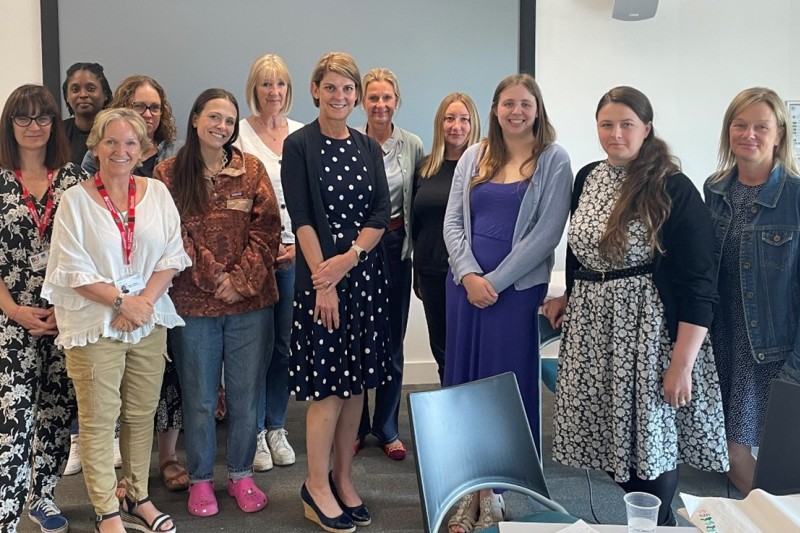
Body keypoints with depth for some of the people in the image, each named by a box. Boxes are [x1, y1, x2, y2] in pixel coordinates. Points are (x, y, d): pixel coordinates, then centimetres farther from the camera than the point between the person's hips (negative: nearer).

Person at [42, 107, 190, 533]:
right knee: (98, 421, 2)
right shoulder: (75, 200, -4)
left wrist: (145, 299, -11)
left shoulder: (157, 193, 4)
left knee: (142, 414, 12)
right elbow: (73, 269, -8)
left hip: (149, 322, 3)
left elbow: (172, 256, 2)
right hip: (94, 323, -3)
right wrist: (122, 302, -15)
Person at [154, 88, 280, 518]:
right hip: (193, 302, -1)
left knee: (245, 393, 9)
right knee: (199, 396, 9)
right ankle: (200, 479, 24)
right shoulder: (169, 173, 1)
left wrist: (241, 279, -12)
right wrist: (215, 278, -13)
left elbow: (267, 229, -1)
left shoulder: (252, 169, 5)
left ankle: (241, 474, 25)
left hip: (251, 301, 1)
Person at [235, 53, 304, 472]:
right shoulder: (240, 132, 1)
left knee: (286, 342, 8)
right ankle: (254, 432, 13)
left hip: (294, 251, 3)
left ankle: (276, 427, 22)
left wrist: (299, 245, -2)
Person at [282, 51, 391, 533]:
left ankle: (343, 479, 22)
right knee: (329, 384, -3)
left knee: (357, 382, 9)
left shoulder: (368, 148, 10)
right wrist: (323, 281, -15)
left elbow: (382, 213, 2)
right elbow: (301, 219, -9)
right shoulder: (299, 145, -3)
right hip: (320, 276, -5)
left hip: (366, 274, 5)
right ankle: (317, 487, 12)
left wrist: (349, 259, -13)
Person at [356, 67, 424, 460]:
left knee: (392, 341, 8)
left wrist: (411, 243, 3)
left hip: (395, 246, 2)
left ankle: (387, 429, 22)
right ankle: (356, 426, 21)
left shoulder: (413, 146, 2)